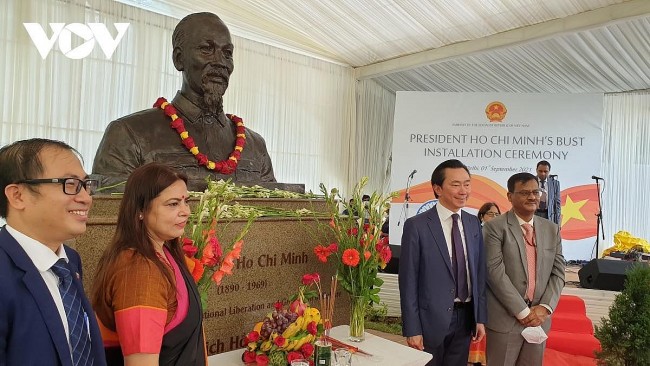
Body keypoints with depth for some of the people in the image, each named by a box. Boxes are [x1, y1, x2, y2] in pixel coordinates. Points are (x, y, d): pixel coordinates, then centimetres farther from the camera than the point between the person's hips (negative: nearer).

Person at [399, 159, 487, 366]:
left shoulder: (474, 224, 4)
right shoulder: (416, 226, -12)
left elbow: (479, 273, 8)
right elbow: (408, 280, -12)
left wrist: (480, 317, 6)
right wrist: (412, 329, -12)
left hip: (465, 318, 5)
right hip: (431, 319, -4)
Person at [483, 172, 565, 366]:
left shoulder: (552, 229, 9)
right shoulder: (495, 227, -8)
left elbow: (558, 273, 7)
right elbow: (495, 272, -14)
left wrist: (545, 307, -6)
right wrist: (522, 311, -14)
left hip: (539, 317, 5)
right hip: (505, 319, -4)